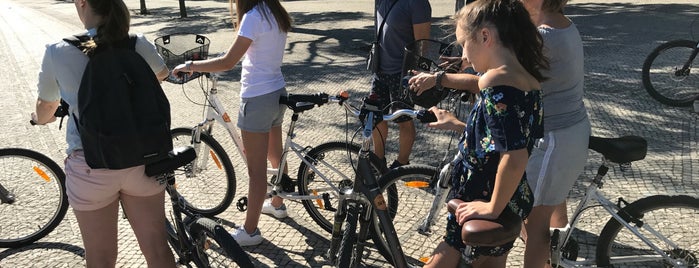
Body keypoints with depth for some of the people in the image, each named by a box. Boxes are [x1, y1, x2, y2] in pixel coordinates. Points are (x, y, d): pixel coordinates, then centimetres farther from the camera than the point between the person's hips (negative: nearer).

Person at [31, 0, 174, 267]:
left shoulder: (56, 52, -6)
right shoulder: (138, 45, -3)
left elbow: (45, 108, 12)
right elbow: (162, 73, 22)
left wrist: (40, 119, 37)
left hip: (90, 169, -1)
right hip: (142, 162, 1)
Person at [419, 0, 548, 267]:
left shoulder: (496, 80, -25)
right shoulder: (527, 81, 2)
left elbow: (514, 157, -33)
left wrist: (492, 208, -22)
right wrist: (458, 125, 16)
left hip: (484, 213, -9)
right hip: (513, 206, 9)